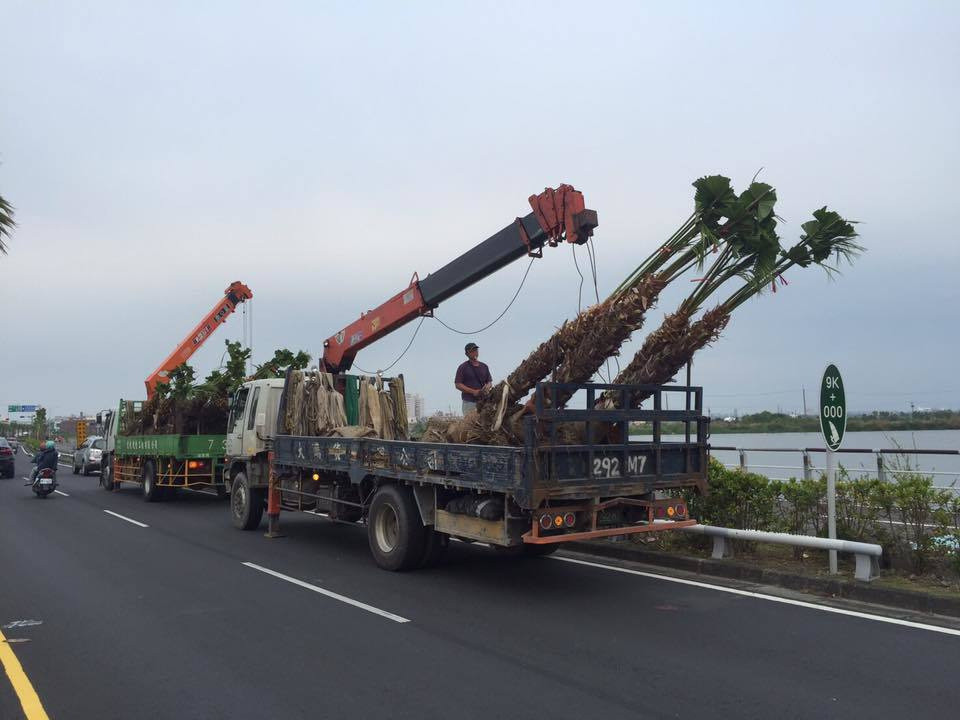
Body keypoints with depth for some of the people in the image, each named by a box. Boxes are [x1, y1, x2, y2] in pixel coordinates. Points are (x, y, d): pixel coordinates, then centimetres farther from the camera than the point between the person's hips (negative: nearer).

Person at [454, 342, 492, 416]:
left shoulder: (484, 366, 18)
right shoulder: (463, 367, 2)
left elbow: (489, 382, 24)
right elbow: (457, 385, -4)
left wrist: (487, 387, -2)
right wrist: (473, 391, -14)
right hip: (469, 402, -5)